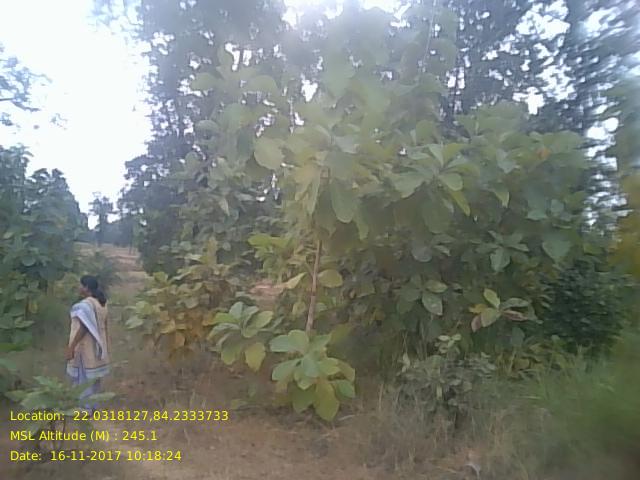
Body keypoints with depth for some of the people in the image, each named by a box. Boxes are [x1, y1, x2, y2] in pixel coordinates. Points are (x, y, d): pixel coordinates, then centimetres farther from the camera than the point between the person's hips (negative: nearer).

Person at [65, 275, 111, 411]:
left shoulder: (85, 305, -22)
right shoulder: (101, 303, 5)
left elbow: (83, 328, -25)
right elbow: (105, 324, 11)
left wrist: (71, 347, -21)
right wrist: (106, 346, 19)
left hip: (85, 347, -8)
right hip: (97, 346, 9)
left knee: (83, 377, 3)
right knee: (93, 376, 17)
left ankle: (85, 408, 12)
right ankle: (93, 405, 28)